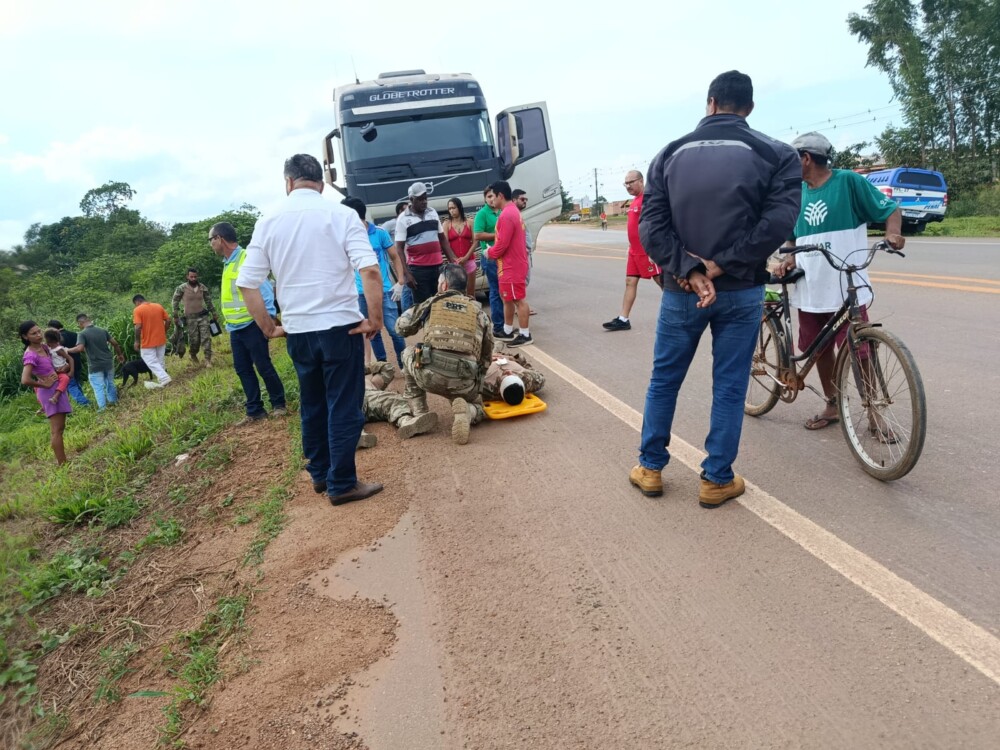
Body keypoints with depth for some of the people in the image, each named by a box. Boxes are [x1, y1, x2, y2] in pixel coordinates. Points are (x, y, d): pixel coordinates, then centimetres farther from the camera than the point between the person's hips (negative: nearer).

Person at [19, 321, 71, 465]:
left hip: (57, 388, 9)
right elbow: (25, 380, -32)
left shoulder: (43, 347, 4)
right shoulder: (31, 355, -21)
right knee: (57, 430, -6)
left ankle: (61, 461, 27)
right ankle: (62, 465, -1)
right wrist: (45, 385, -18)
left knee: (58, 428, 17)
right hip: (49, 391, -9)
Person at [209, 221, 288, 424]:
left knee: (263, 366, -2)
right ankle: (255, 410, 17)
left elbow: (265, 289, -17)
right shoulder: (228, 262, 13)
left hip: (251, 325, -9)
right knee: (242, 369, 10)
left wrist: (269, 317, -21)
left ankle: (278, 404, 13)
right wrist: (229, 322, 18)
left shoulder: (247, 258, -14)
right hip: (235, 328, 9)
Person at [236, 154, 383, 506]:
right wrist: (375, 319, -10)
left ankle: (319, 473, 30)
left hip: (298, 330, 4)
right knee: (344, 407, 5)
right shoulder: (340, 215, -7)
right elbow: (370, 270, -18)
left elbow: (247, 285, 2)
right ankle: (342, 484, 11)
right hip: (340, 326, -4)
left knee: (312, 405, 18)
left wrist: (269, 328, 11)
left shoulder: (268, 223, 3)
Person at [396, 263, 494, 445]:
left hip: (429, 373, -1)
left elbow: (401, 327, 25)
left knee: (408, 354, 32)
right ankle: (465, 412, -7)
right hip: (464, 381, 1)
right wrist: (477, 378, 34)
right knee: (477, 408, 32)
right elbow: (487, 352, 20)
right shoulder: (478, 310, 20)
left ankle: (419, 414, 24)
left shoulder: (432, 302, 15)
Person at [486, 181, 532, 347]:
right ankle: (507, 332, 26)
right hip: (511, 265, 11)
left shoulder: (506, 215, -21)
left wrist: (489, 252, -5)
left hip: (511, 267, -11)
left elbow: (502, 244, -23)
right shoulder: (513, 211, 14)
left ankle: (525, 335, 4)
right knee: (507, 298, 17)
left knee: (519, 300, -3)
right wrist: (493, 250, 11)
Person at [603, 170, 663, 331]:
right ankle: (623, 319, 6)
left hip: (647, 251, -9)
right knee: (630, 282, 6)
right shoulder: (635, 200, 15)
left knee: (662, 282, 1)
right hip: (634, 251, 9)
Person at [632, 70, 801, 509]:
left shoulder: (670, 155, 4)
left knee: (663, 380, 15)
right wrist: (722, 265, -12)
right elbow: (778, 220, -14)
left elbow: (651, 226, -7)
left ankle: (650, 468, 25)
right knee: (729, 388, 9)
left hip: (681, 290, 2)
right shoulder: (775, 154, -1)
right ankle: (717, 480, 17)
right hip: (740, 292, -1)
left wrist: (690, 270, -12)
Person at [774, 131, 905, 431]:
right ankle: (832, 405, 28)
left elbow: (890, 208, -3)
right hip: (810, 290, 6)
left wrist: (893, 233, -24)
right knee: (820, 350, 13)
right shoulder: (797, 193, 12)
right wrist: (788, 260, 0)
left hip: (847, 289, -6)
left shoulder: (848, 181, -4)